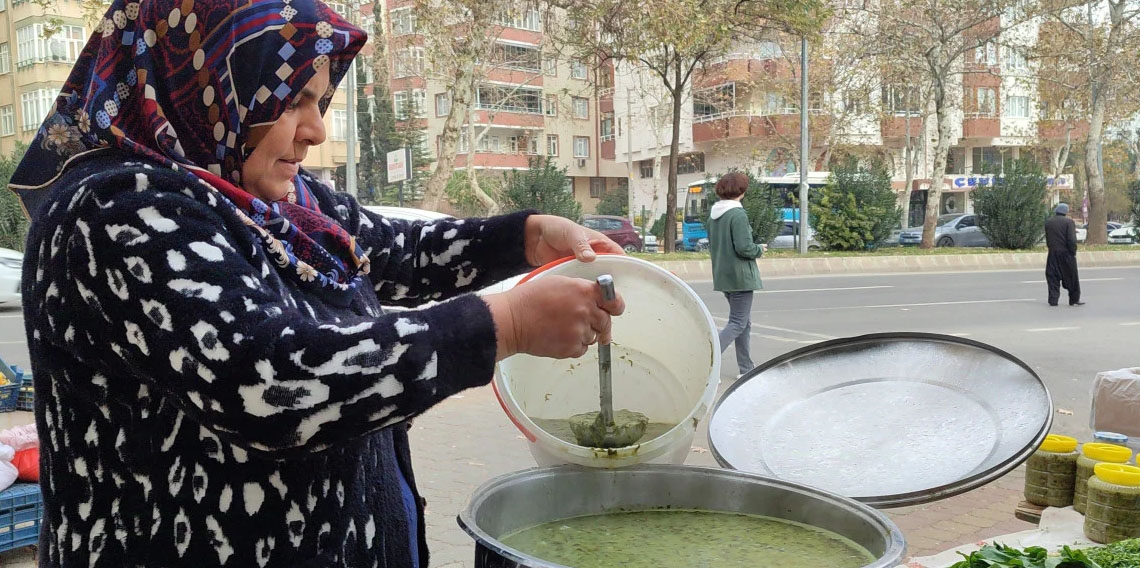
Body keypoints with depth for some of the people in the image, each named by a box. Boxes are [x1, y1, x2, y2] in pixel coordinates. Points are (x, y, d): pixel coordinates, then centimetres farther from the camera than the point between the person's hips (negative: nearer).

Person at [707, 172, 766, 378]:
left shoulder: (713, 215, 8)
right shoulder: (738, 214, -18)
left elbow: (711, 245, 16)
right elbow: (744, 247, -23)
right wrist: (760, 249, -4)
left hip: (722, 276, 9)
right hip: (740, 276, -9)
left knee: (744, 322, 18)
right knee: (738, 324, -2)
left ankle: (746, 368, 23)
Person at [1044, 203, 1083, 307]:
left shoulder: (1048, 223, 6)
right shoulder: (1069, 222, -9)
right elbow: (1072, 240, -14)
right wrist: (1073, 252, -6)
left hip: (1053, 254, 3)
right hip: (1066, 254, -3)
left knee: (1052, 278, 6)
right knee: (1071, 278, 9)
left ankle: (1053, 299, 3)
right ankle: (1074, 299, 16)